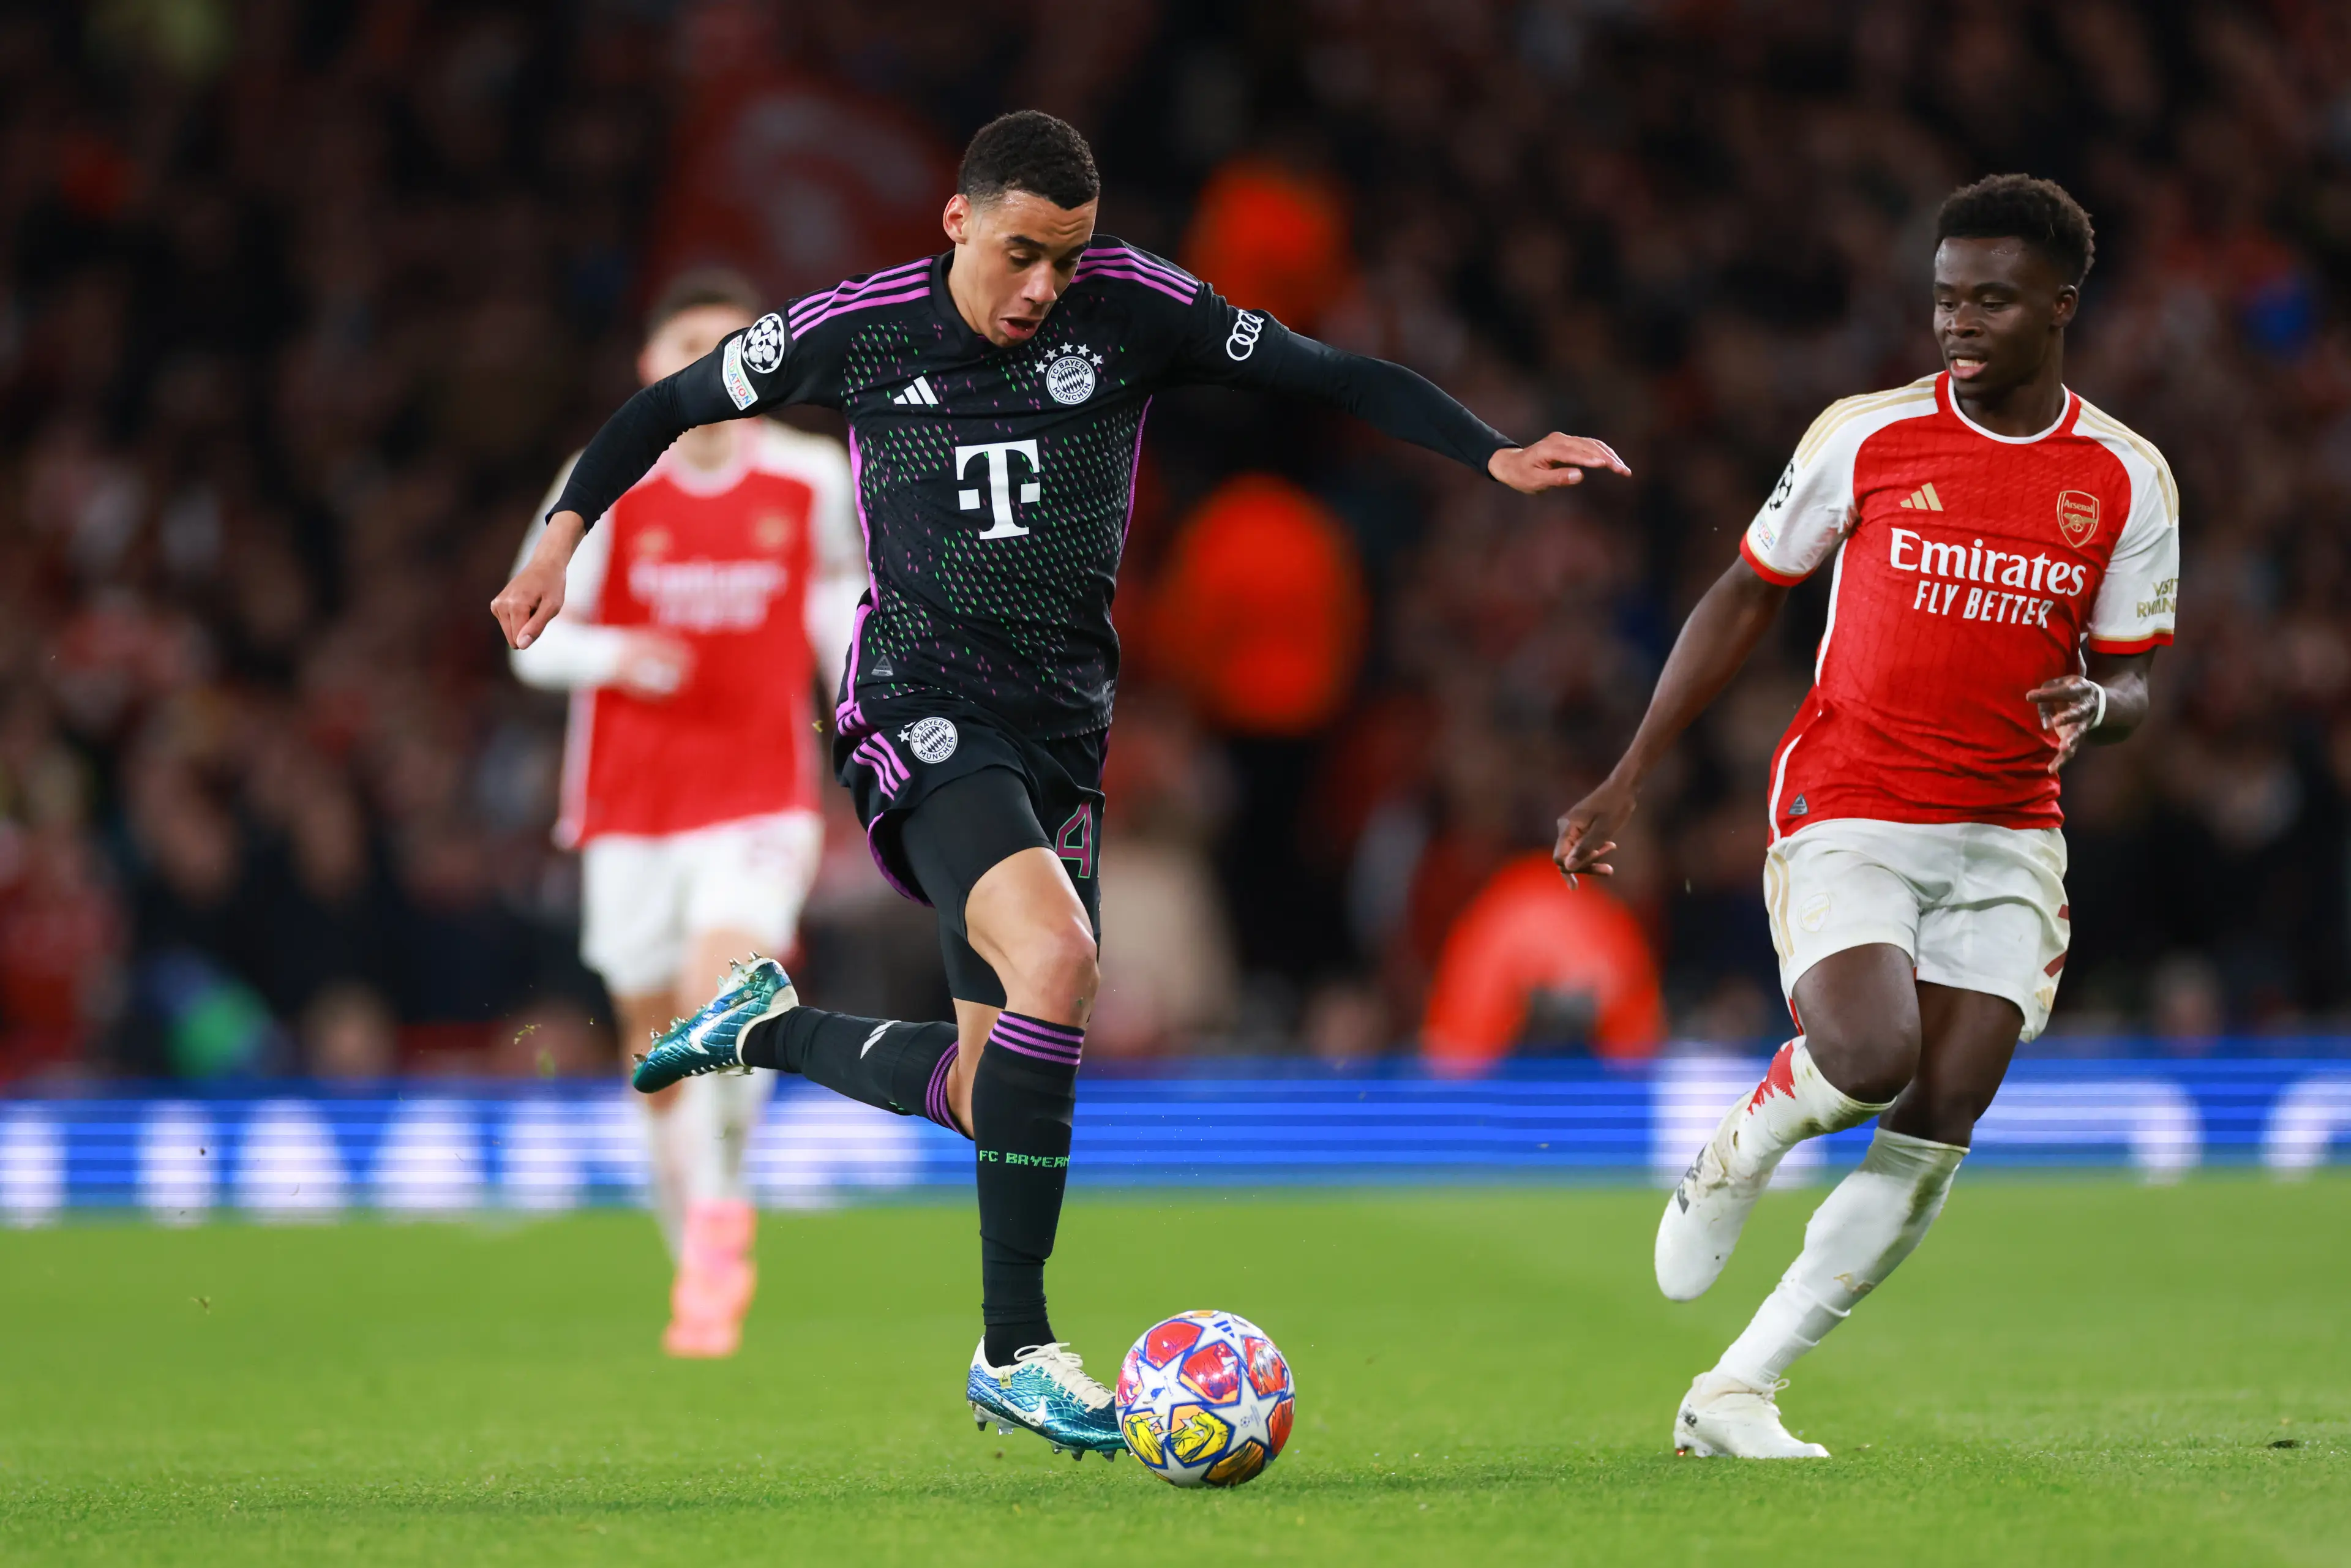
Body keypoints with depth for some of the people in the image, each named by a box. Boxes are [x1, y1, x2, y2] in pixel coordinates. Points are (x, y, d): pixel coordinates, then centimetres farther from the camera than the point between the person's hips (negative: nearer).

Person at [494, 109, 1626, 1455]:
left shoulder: (1135, 309, -2)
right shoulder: (857, 330, -5)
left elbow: (1334, 377, 2)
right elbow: (676, 403, 11)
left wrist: (1498, 456, -7)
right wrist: (567, 529, 5)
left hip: (1064, 725, 5)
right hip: (924, 711, -5)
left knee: (996, 1087, 8)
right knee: (1055, 957, -30)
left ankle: (769, 1027, 39)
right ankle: (1015, 1345, -24)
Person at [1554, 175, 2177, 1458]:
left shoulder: (2126, 480, 3)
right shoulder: (1865, 436, -2)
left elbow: (2129, 683, 8)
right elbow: (1743, 596, 7)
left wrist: (2094, 706, -18)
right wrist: (1628, 779, 5)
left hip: (2007, 843, 3)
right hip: (1846, 812, -3)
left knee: (1931, 1137, -6)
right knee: (1867, 1055, -27)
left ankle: (1738, 1395, 3)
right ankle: (1736, 1153, 8)